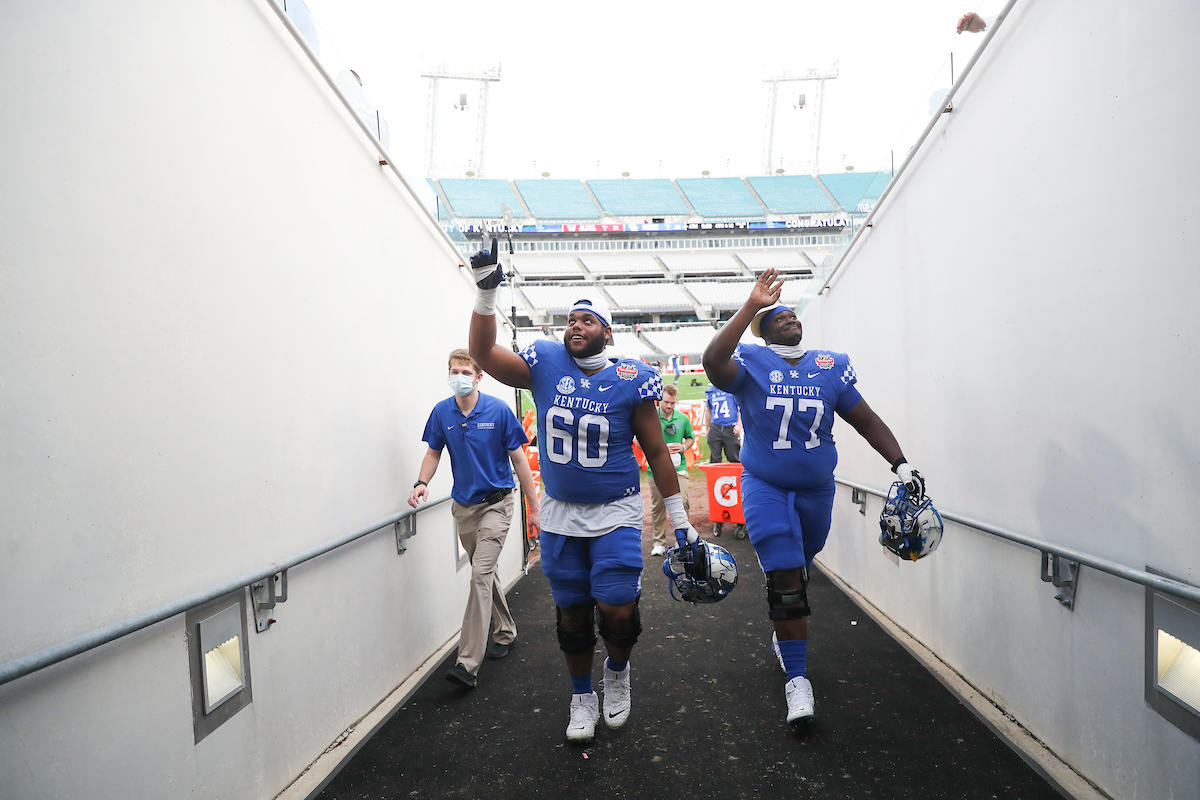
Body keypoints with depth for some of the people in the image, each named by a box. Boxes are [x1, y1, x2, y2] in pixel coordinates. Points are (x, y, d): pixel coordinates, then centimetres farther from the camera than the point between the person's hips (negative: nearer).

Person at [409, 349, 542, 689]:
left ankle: (468, 663, -9)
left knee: (481, 574, -13)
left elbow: (519, 459, -7)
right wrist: (422, 483, -11)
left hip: (495, 504, -4)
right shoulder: (441, 412, -2)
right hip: (463, 505, 5)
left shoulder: (499, 410, -12)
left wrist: (535, 508, -6)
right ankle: (506, 631, 38)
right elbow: (433, 452, 10)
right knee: (486, 574, 17)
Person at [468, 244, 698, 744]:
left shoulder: (630, 380, -9)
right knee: (571, 612, 12)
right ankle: (582, 698, 37)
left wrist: (680, 519, -1)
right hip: (560, 515, 2)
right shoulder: (545, 365, -4)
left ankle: (617, 670, 30)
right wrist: (486, 292, -23)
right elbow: (483, 353, -10)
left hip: (616, 513, -2)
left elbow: (655, 451, -3)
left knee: (616, 611, -7)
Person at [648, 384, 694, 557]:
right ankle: (659, 542, 22)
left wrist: (684, 447, -4)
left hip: (678, 468, 1)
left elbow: (691, 438, 18)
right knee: (657, 507, 7)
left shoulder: (683, 418, 4)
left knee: (682, 502, -10)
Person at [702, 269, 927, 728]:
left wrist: (901, 465, 0)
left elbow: (866, 420, 8)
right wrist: (752, 306, -29)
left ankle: (786, 635, 48)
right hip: (765, 487, -4)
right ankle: (797, 677, 6)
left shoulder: (831, 368, 2)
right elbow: (713, 362, -31)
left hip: (816, 490, 4)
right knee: (785, 579, -8)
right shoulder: (752, 362, -8)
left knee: (798, 572, 20)